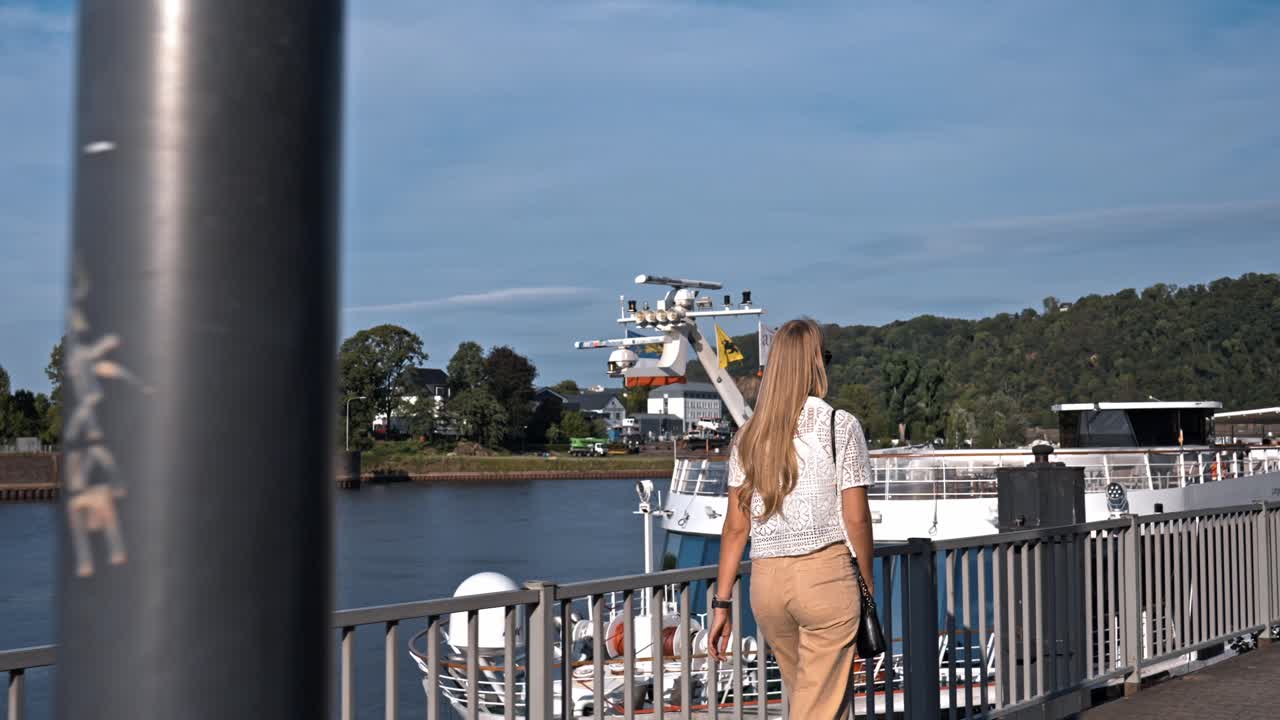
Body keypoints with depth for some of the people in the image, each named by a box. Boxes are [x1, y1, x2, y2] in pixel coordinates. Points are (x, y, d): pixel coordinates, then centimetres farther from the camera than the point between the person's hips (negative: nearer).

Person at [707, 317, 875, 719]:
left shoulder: (749, 436, 7)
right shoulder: (841, 426, -5)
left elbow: (736, 526, 5)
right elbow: (856, 518, -5)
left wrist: (722, 603, 8)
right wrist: (868, 582, 8)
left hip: (766, 580, 5)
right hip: (826, 573, -4)